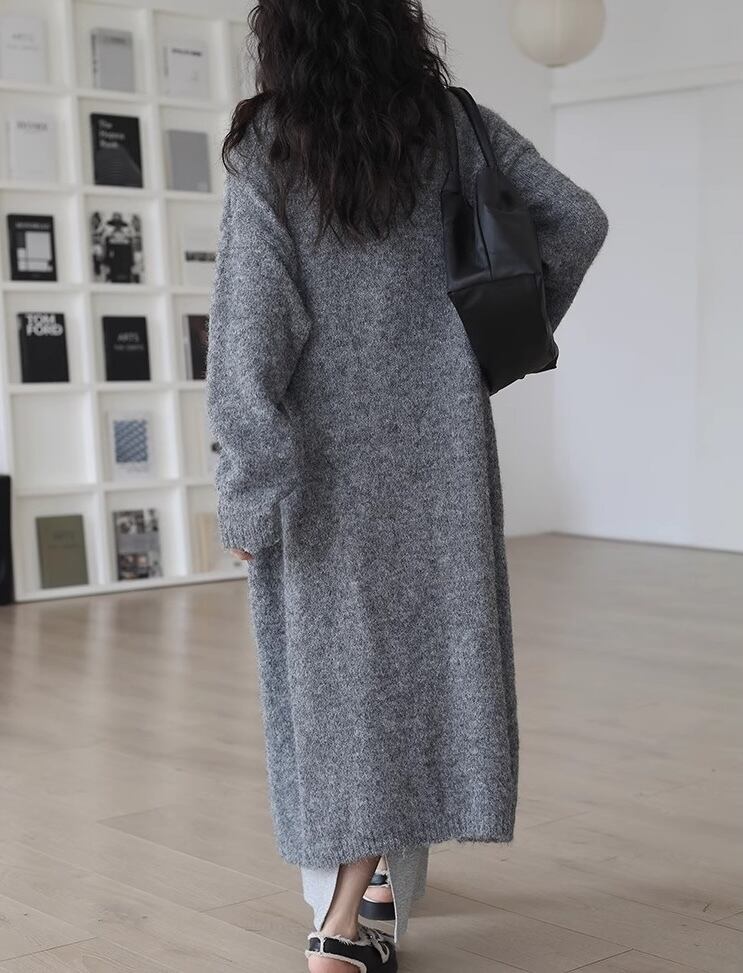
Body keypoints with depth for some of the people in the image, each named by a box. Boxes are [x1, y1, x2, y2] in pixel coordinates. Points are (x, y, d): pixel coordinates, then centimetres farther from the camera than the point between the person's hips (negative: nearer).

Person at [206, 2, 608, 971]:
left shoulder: (267, 149, -7)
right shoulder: (451, 123, 1)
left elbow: (252, 320, -13)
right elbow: (576, 218, -1)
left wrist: (246, 486, -9)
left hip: (327, 447, -1)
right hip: (437, 438, 2)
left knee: (341, 655, 10)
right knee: (422, 638, 9)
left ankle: (359, 891, 21)